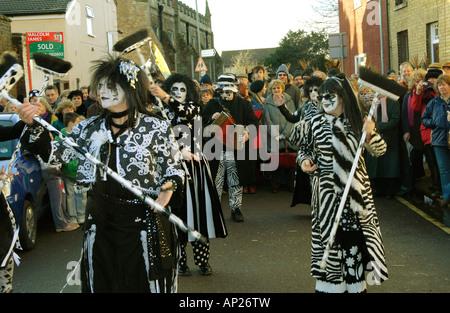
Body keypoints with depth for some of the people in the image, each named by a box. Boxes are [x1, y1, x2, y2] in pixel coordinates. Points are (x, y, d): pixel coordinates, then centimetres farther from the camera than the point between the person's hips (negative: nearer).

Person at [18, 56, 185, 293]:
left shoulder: (156, 128, -5)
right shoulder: (90, 128, 6)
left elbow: (174, 167, 1)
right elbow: (55, 154, 3)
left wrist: (169, 186, -19)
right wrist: (34, 127, -10)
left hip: (144, 222, -4)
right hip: (100, 223, 4)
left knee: (147, 284, 6)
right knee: (102, 284, 15)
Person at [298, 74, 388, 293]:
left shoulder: (357, 121, 0)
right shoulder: (316, 122, -2)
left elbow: (379, 151, 2)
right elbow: (307, 148, 9)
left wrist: (371, 134, -16)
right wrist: (304, 160, -12)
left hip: (356, 188, 1)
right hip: (328, 190, -1)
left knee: (355, 236, 6)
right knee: (330, 235, 1)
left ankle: (355, 284, 21)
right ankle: (330, 285, 15)